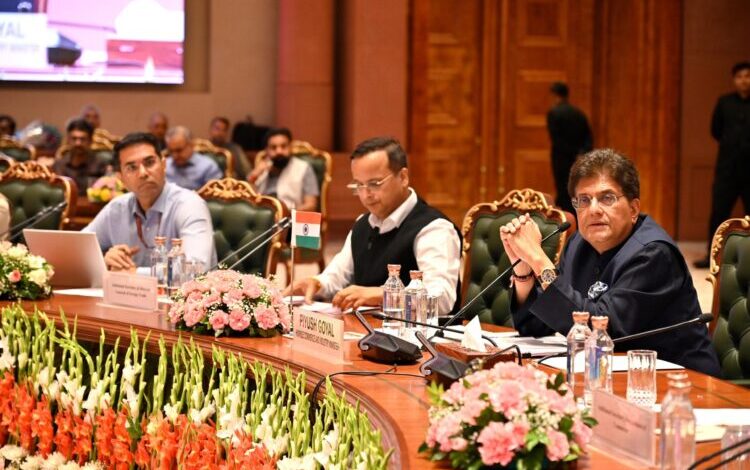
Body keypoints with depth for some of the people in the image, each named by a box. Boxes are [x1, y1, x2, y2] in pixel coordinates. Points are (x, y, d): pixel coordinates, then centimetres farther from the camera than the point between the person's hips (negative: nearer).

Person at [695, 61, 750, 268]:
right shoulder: (724, 103, 5)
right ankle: (713, 255, 7)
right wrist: (732, 145, 10)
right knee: (719, 211, -1)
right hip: (727, 167, 1)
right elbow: (716, 130, 14)